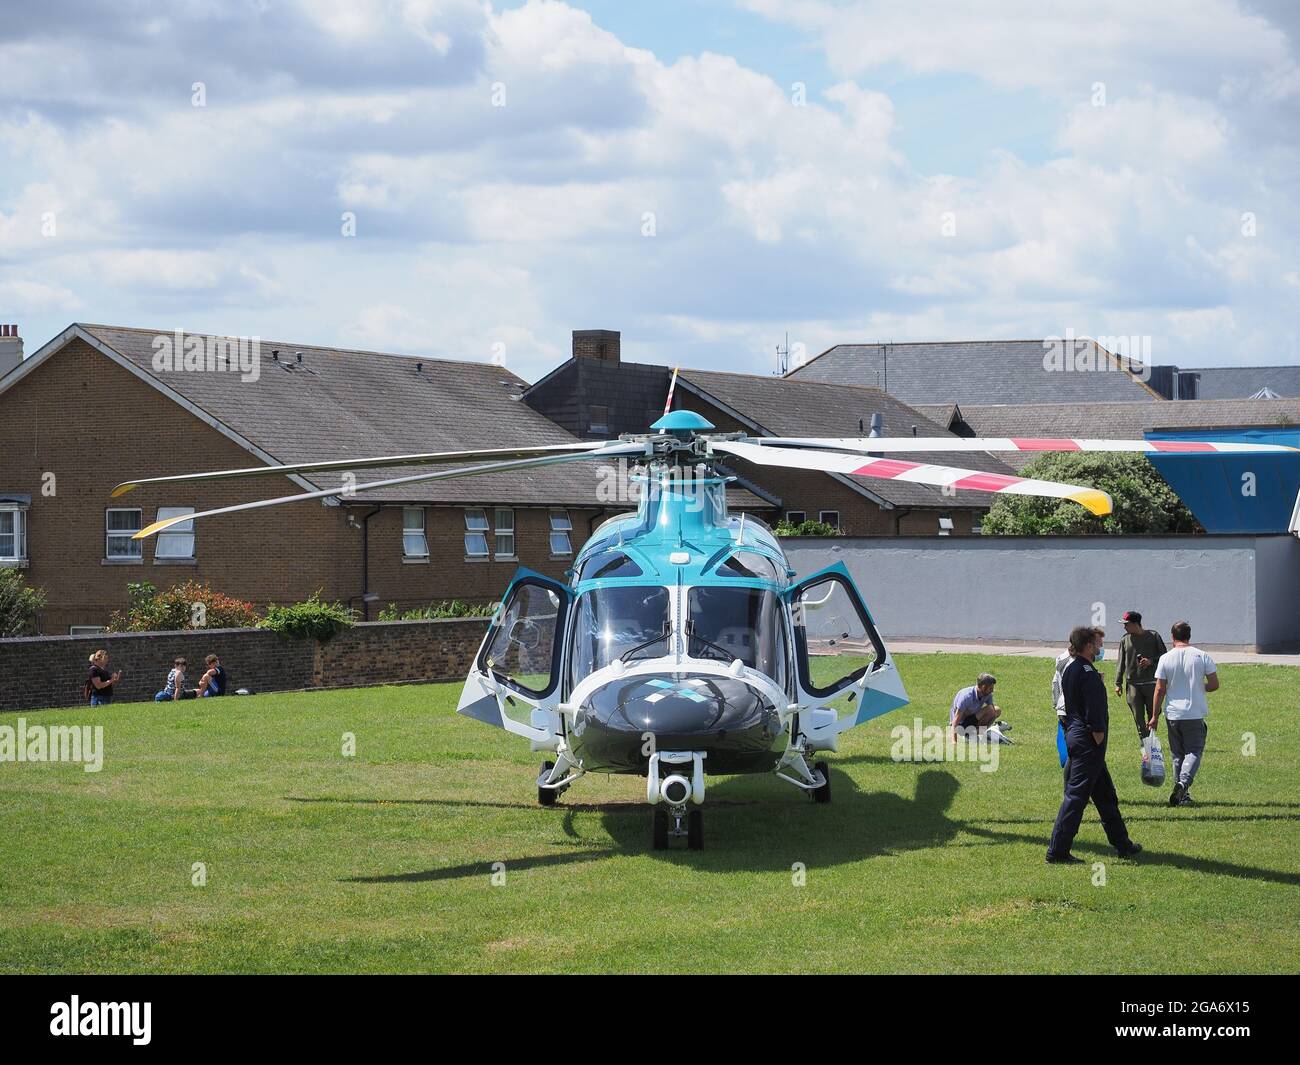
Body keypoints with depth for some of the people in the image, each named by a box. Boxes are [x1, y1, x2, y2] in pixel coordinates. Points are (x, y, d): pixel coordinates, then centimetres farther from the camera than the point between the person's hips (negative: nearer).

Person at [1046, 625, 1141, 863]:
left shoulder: (1069, 670, 12)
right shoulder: (1088, 673, -18)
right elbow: (1093, 710, -21)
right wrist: (1098, 736, -17)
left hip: (1073, 734, 10)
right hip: (1087, 742, -10)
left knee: (1105, 794, 18)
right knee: (1076, 795, -7)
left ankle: (1122, 844, 27)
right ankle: (1057, 851, -7)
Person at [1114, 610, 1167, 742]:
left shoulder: (1153, 636, 1)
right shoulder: (1125, 640, 7)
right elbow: (1121, 663, 10)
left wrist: (1151, 661, -13)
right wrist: (1118, 683, 4)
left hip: (1151, 683, -1)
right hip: (1133, 684, 2)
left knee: (1153, 714, 3)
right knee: (1138, 717, -2)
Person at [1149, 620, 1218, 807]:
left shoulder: (1165, 659, -3)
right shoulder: (1202, 656, -3)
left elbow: (1159, 690, -3)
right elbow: (1214, 684, -4)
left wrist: (1155, 717, 3)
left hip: (1172, 714, 1)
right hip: (1195, 714, -1)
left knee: (1177, 754, 13)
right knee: (1194, 751, 4)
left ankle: (1181, 794, 14)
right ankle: (1184, 782, -20)